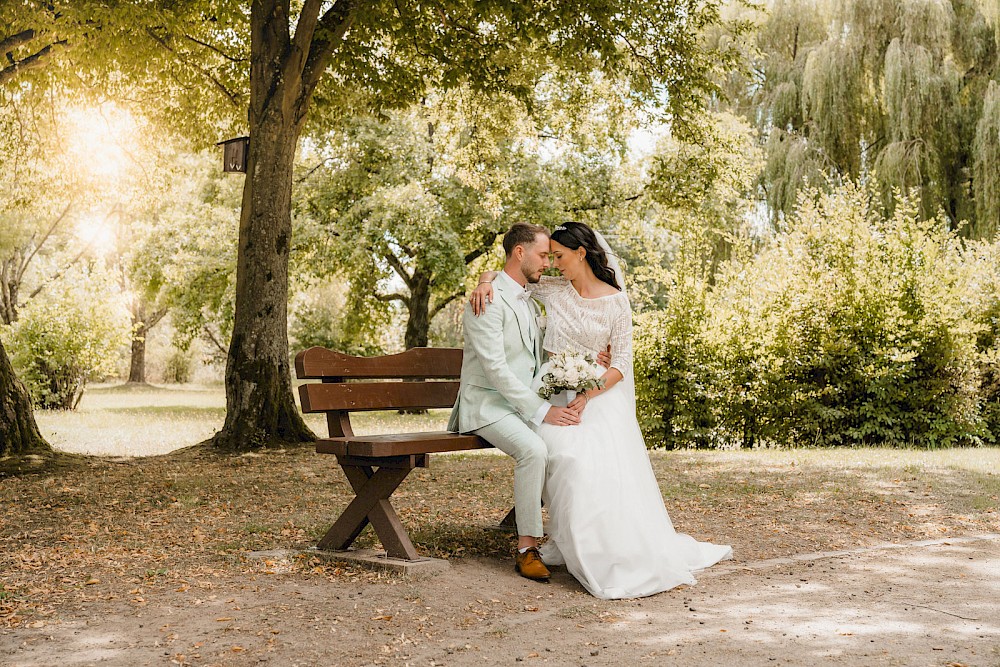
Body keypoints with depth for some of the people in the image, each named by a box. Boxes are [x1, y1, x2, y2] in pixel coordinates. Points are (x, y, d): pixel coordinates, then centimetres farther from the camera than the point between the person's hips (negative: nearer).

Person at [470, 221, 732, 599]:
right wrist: (486, 282, -10)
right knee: (569, 457, -28)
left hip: (597, 389, -1)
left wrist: (589, 394, -19)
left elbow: (621, 362, -4)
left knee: (613, 462, -26)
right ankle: (571, 541, -12)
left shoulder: (616, 301, -1)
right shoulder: (552, 289, 6)